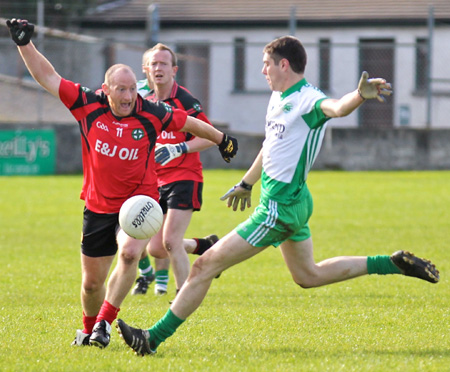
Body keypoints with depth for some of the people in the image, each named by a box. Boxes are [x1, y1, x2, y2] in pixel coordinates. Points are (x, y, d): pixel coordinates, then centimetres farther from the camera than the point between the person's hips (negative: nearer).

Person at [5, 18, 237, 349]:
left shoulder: (151, 114, -10)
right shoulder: (88, 106, -8)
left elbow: (190, 124, 9)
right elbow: (47, 76, -4)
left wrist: (222, 139, 21)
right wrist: (24, 43, -12)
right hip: (98, 207, 2)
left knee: (129, 255, -30)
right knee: (92, 282, 8)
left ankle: (104, 323, -19)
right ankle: (89, 329, 36)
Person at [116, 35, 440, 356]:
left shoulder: (307, 100, -20)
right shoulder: (279, 97, 9)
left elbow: (336, 108, -42)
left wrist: (360, 95, -64)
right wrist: (246, 183, 35)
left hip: (280, 207, -10)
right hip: (291, 201, 10)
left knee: (205, 266, -8)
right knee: (309, 276, 25)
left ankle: (153, 339, -3)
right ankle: (395, 263, 27)